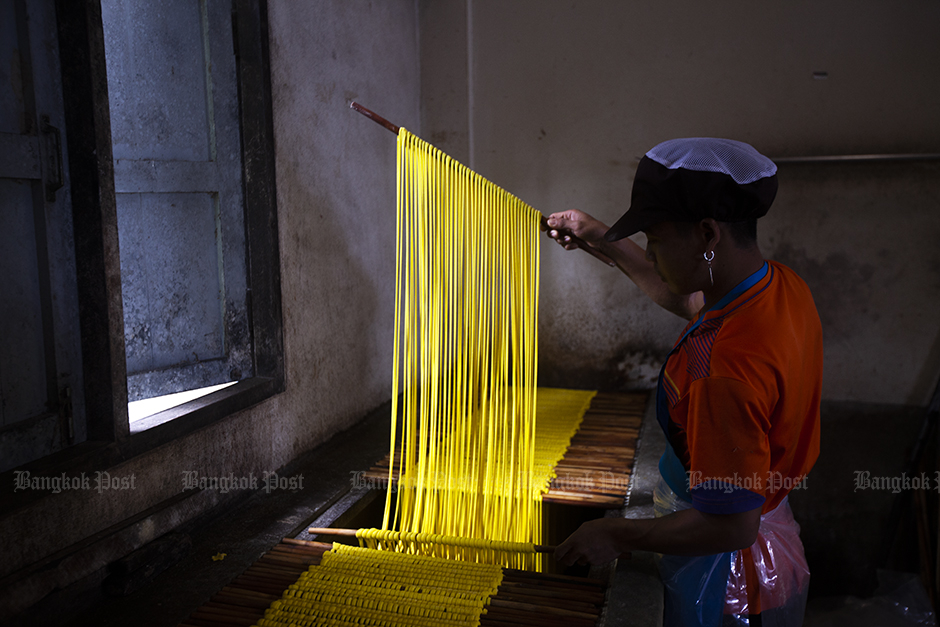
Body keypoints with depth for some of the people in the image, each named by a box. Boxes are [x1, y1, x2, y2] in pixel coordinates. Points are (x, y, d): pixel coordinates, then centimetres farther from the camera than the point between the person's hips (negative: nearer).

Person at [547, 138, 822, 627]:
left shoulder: (724, 370, -38)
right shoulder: (783, 285, -9)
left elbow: (732, 525, -31)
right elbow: (688, 300, 12)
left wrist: (618, 536, -19)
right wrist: (604, 241, 13)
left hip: (724, 579, -8)